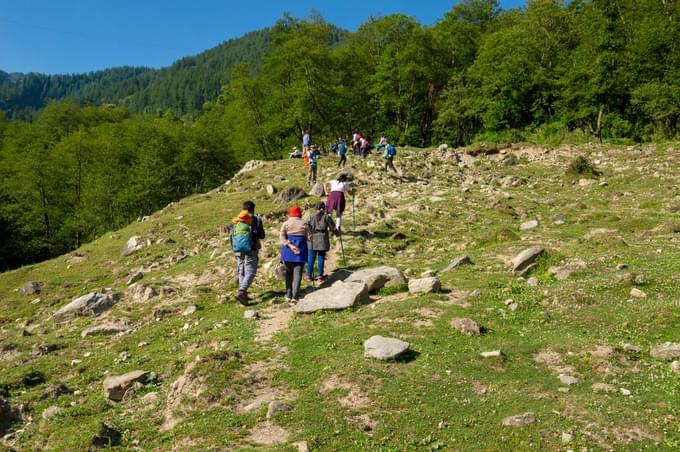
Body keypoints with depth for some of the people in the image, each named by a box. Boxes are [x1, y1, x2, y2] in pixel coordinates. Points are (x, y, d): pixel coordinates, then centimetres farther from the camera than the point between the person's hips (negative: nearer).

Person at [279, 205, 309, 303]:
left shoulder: (286, 224, 5)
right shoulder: (304, 224, 4)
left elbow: (282, 236, -9)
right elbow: (307, 238, 0)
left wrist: (290, 245, -15)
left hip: (287, 251, 1)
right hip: (301, 250, -1)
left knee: (289, 273, 13)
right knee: (297, 273, -1)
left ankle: (288, 295, 14)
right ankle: (295, 296, -8)